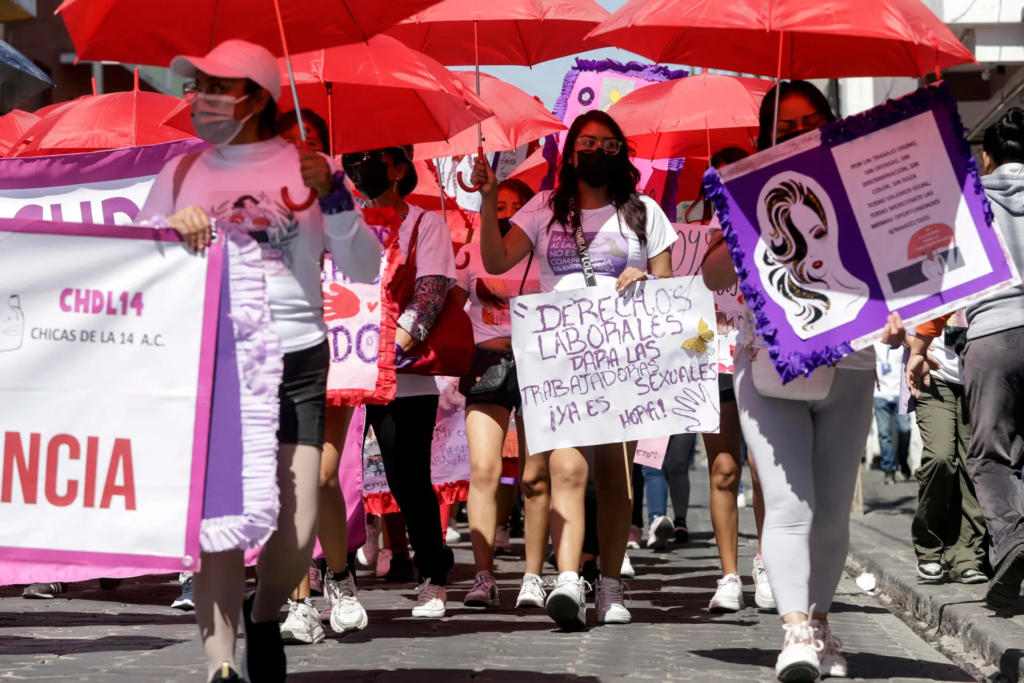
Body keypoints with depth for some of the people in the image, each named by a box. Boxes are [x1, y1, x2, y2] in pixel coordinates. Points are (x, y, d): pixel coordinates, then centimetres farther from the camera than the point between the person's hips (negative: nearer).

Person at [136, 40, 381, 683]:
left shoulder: (305, 168, 7)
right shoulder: (181, 173, 13)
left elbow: (365, 270, 4)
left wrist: (334, 196, -11)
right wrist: (171, 230, -8)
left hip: (297, 362, -1)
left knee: (298, 526, -6)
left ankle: (265, 618, 23)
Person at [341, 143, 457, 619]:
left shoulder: (425, 224, 6)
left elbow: (432, 288, -7)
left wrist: (400, 340, -23)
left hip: (403, 378, -3)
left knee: (409, 481, -2)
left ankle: (433, 580, 13)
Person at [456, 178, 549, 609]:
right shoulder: (470, 255, 12)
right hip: (487, 365, 1)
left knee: (536, 477, -1)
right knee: (483, 471, -10)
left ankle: (533, 577, 4)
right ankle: (483, 576, -11)